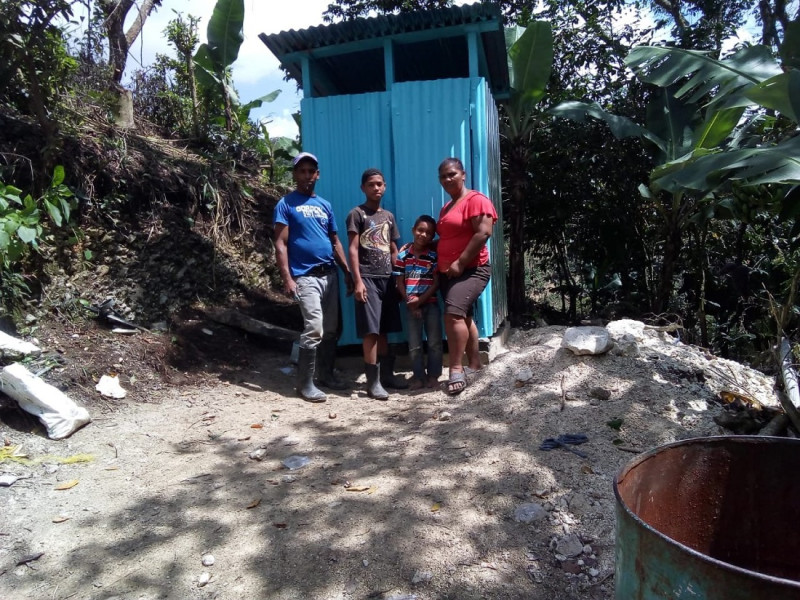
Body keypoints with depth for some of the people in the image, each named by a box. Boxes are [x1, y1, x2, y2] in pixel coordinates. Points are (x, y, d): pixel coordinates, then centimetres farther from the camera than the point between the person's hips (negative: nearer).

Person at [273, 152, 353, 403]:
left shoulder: (325, 205, 15)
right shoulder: (286, 204, 0)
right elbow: (280, 245, -7)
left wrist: (348, 272, 12)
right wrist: (287, 279, -16)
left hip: (330, 274, 6)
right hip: (305, 277, -6)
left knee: (331, 329, 10)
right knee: (314, 329, -13)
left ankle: (327, 374, 25)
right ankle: (305, 384, 0)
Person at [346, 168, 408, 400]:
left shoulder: (388, 216, 17)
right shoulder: (357, 214, -1)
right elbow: (353, 249, -8)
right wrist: (357, 280, -16)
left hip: (387, 278, 6)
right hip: (367, 278, -6)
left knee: (384, 329, 11)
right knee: (371, 330, -7)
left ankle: (387, 374, 21)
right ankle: (373, 382, -2)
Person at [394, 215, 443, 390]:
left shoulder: (434, 256, -3)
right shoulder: (403, 255, 1)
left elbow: (436, 283, -6)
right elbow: (400, 283, 2)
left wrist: (420, 300, -14)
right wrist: (409, 302, -8)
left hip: (431, 304, -1)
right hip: (411, 306, 1)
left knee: (434, 342, 4)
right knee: (414, 345, 7)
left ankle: (433, 375, 16)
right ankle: (419, 376, 18)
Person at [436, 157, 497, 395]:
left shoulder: (476, 200, -8)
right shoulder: (446, 208, 19)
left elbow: (483, 233, -19)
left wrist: (460, 263, -21)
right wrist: (441, 265, 11)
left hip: (471, 269, -9)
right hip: (447, 272, 9)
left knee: (453, 313, -23)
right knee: (464, 317, 13)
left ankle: (456, 370, -19)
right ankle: (475, 366, 23)